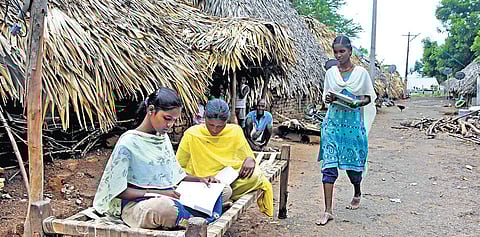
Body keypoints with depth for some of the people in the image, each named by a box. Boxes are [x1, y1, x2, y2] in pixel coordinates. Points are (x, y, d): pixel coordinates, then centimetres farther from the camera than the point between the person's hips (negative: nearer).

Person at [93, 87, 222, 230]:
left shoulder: (163, 138, 11)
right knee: (165, 207, -41)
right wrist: (158, 193, -19)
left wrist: (199, 180, 4)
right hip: (136, 203, -7)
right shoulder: (128, 142, -12)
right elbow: (119, 191, -13)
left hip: (169, 198, 8)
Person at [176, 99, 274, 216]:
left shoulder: (235, 132, -2)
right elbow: (178, 167, -1)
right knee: (224, 192, -37)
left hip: (230, 178, 3)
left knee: (255, 175, -27)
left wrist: (250, 160, -19)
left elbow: (247, 156, 7)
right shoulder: (191, 135, -8)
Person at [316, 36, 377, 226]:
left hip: (354, 121, -1)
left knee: (353, 162, 9)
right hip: (333, 121, 1)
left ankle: (357, 194, 42)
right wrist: (328, 99, -10)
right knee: (329, 165, -7)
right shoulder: (330, 73, 6)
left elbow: (370, 96, 7)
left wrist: (359, 102, -14)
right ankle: (328, 210, -3)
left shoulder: (361, 73, 0)